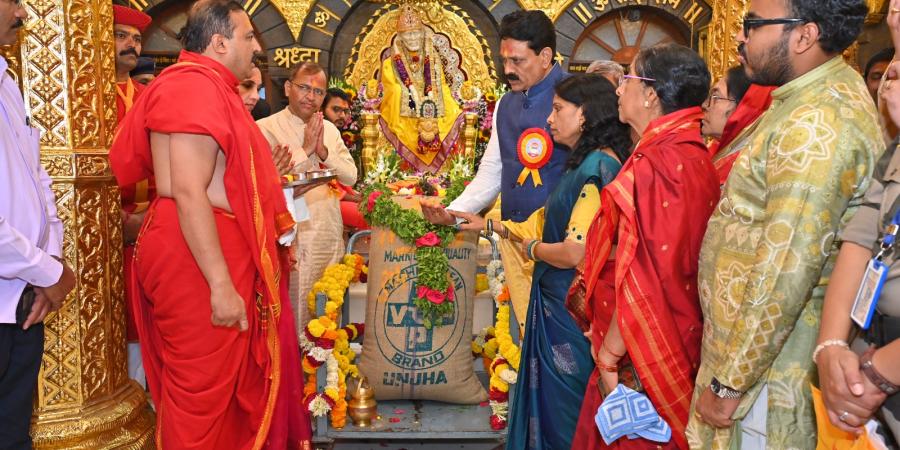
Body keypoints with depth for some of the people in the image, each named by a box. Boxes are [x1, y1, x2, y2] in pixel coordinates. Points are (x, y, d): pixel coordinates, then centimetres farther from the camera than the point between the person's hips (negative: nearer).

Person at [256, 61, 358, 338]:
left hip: (329, 235, 6)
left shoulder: (329, 130, 14)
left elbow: (351, 177, 7)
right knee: (293, 313, -1)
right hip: (292, 236, -5)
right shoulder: (266, 128, -4)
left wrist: (323, 151, -9)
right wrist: (305, 149, -13)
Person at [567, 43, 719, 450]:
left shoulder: (656, 164, -21)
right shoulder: (691, 155, 8)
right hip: (676, 347, 9)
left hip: (640, 360, -9)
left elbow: (639, 276, -24)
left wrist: (609, 356, -15)